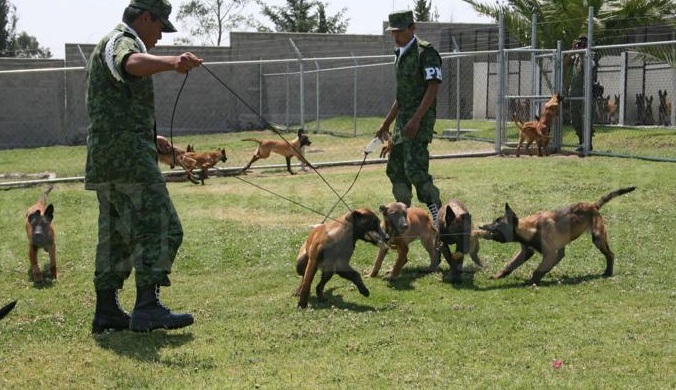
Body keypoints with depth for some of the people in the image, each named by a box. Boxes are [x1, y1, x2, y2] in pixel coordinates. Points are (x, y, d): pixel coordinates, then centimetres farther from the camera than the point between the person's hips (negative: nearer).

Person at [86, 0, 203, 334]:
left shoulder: (111, 45, 26)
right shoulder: (120, 41, -7)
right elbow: (133, 63, -36)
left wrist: (150, 138, 46)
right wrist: (172, 62, -54)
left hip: (105, 160, 11)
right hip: (126, 156, -11)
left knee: (116, 234, 13)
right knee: (158, 227, -14)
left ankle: (106, 311, 17)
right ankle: (147, 307, -19)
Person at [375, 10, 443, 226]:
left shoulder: (425, 52, -9)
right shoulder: (401, 55, 18)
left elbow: (433, 87, -17)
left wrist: (416, 119, -25)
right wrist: (386, 123, 23)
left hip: (420, 120, -9)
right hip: (403, 119, 9)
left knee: (414, 167, -17)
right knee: (395, 168, 9)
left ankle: (437, 215, -12)